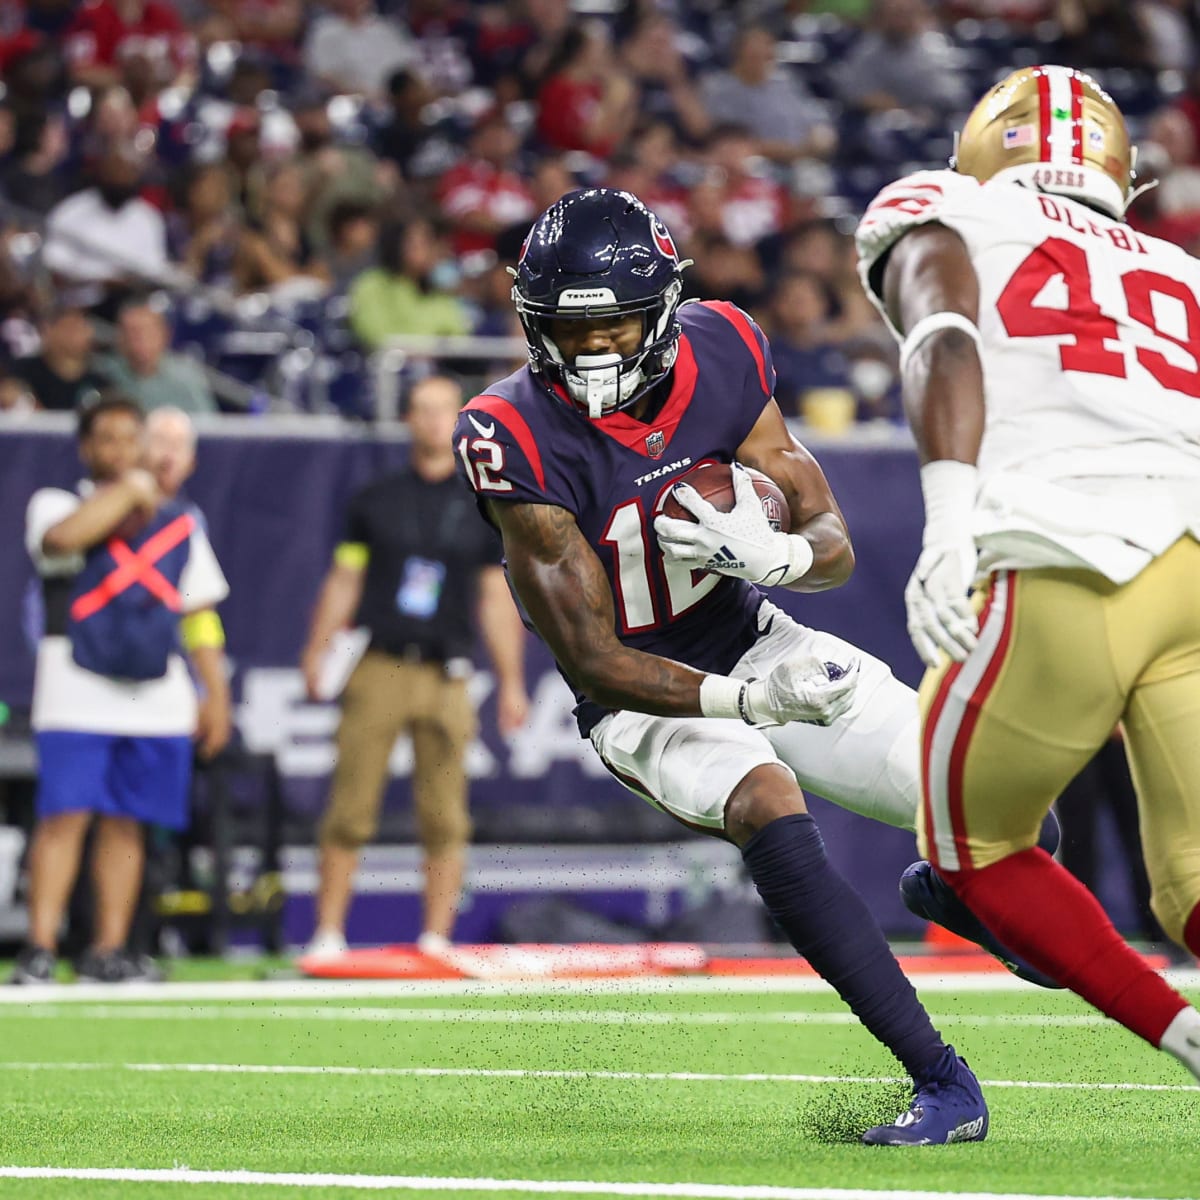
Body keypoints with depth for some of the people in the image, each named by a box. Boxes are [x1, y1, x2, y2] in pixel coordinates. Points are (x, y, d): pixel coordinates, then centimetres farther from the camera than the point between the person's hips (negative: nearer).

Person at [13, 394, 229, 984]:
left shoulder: (178, 524, 17)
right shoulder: (54, 504, 5)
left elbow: (199, 610, 19)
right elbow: (61, 537, -19)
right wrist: (128, 491, -9)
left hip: (157, 696, 4)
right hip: (77, 691, -4)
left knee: (126, 820, 5)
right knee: (65, 815, -11)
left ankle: (107, 950, 10)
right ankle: (40, 948, -12)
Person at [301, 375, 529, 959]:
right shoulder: (375, 499, 11)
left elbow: (498, 598, 10)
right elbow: (343, 581, 11)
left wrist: (512, 681, 5)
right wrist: (317, 653, 0)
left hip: (445, 676, 0)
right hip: (376, 669, 0)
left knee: (445, 818, -2)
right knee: (350, 808, -5)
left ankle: (436, 939, 4)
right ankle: (328, 934, 0)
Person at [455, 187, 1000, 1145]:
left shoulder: (722, 356, -12)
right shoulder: (517, 439, -25)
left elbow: (836, 548, -5)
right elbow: (595, 663, -23)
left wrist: (772, 552, -30)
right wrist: (749, 699, -38)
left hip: (753, 642, 4)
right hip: (646, 699, -4)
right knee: (770, 815, -36)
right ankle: (944, 1083, -32)